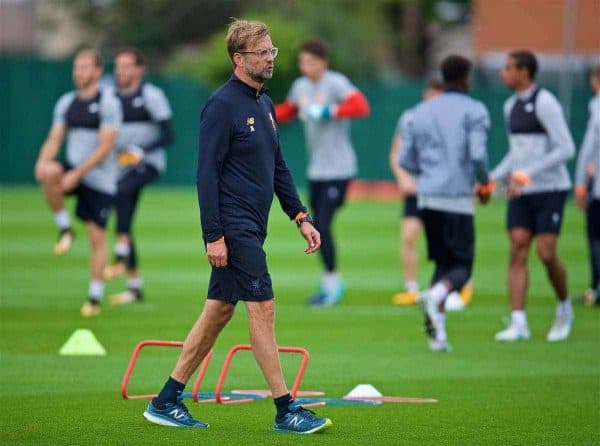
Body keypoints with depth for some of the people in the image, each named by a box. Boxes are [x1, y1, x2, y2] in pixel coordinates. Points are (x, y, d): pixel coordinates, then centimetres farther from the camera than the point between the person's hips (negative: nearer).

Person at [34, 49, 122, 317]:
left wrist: (77, 174, -22)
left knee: (96, 238, -4)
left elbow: (105, 147, -14)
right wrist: (43, 161, -15)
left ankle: (94, 299, 6)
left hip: (99, 180, -4)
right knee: (48, 173, -31)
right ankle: (64, 228, -13)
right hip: (73, 173, 4)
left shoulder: (108, 104, -8)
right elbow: (54, 139, 8)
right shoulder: (66, 103, 10)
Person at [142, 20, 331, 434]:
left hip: (252, 228, 9)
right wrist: (213, 236, -19)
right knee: (263, 308, -8)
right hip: (233, 228, -9)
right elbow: (207, 172, -15)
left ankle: (166, 402, 16)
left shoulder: (265, 104, 15)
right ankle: (286, 411, -4)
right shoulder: (223, 104, -13)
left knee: (219, 312, 10)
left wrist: (301, 217, 14)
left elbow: (279, 167, 22)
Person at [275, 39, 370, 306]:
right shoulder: (301, 86, 11)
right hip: (315, 171, 8)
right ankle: (329, 283, 19)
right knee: (318, 227, 8)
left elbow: (361, 107, -26)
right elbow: (288, 111, 29)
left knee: (322, 225, -13)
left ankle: (333, 280, 1)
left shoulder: (336, 83, -12)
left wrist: (327, 111, -28)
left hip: (338, 169, -8)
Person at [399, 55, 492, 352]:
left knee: (443, 262, 14)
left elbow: (406, 160, 13)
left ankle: (437, 333, 3)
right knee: (462, 266, 1)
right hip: (457, 198, -5)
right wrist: (484, 184, 1)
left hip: (426, 197, 5)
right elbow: (478, 154, -16)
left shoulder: (421, 112, 13)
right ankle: (435, 296, -30)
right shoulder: (474, 111, -4)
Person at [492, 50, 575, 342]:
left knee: (546, 253, -10)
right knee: (518, 250, -6)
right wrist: (493, 179, 9)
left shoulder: (545, 103, -13)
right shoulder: (511, 106, 12)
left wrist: (527, 174, -22)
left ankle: (564, 309, 16)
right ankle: (518, 324, -10)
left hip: (550, 189, -7)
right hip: (521, 192, 7)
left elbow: (566, 149, -18)